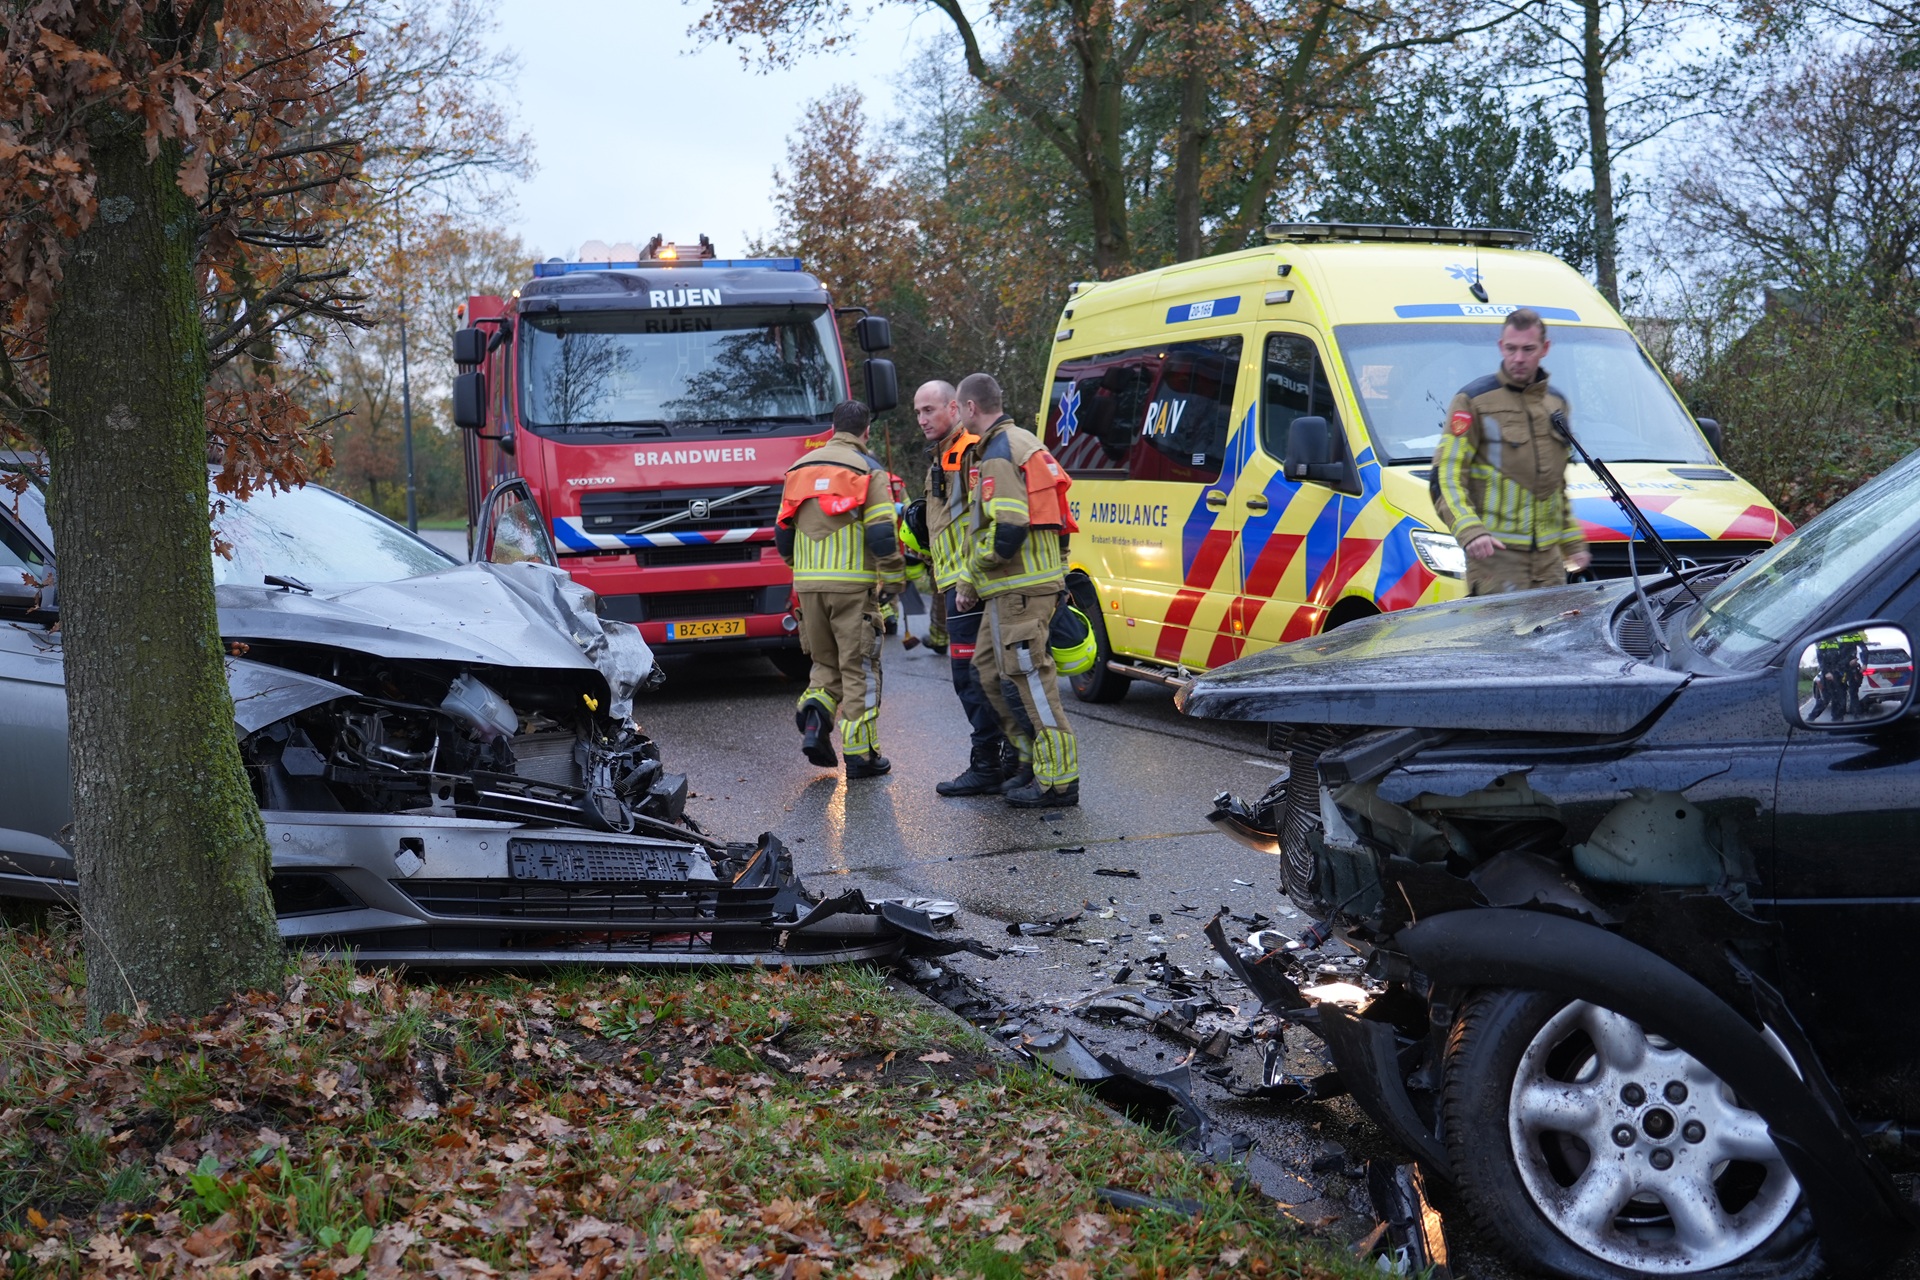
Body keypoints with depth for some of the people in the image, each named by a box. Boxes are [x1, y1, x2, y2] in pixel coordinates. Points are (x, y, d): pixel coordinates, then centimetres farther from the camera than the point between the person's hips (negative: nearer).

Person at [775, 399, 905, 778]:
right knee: (859, 668, 3)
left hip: (808, 585, 5)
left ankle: (815, 717, -7)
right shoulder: (869, 470, -3)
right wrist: (893, 580, -2)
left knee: (825, 661, 19)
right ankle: (860, 754, 5)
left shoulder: (800, 467, 13)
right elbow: (882, 533, -12)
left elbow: (782, 532, 16)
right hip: (853, 583, -4)